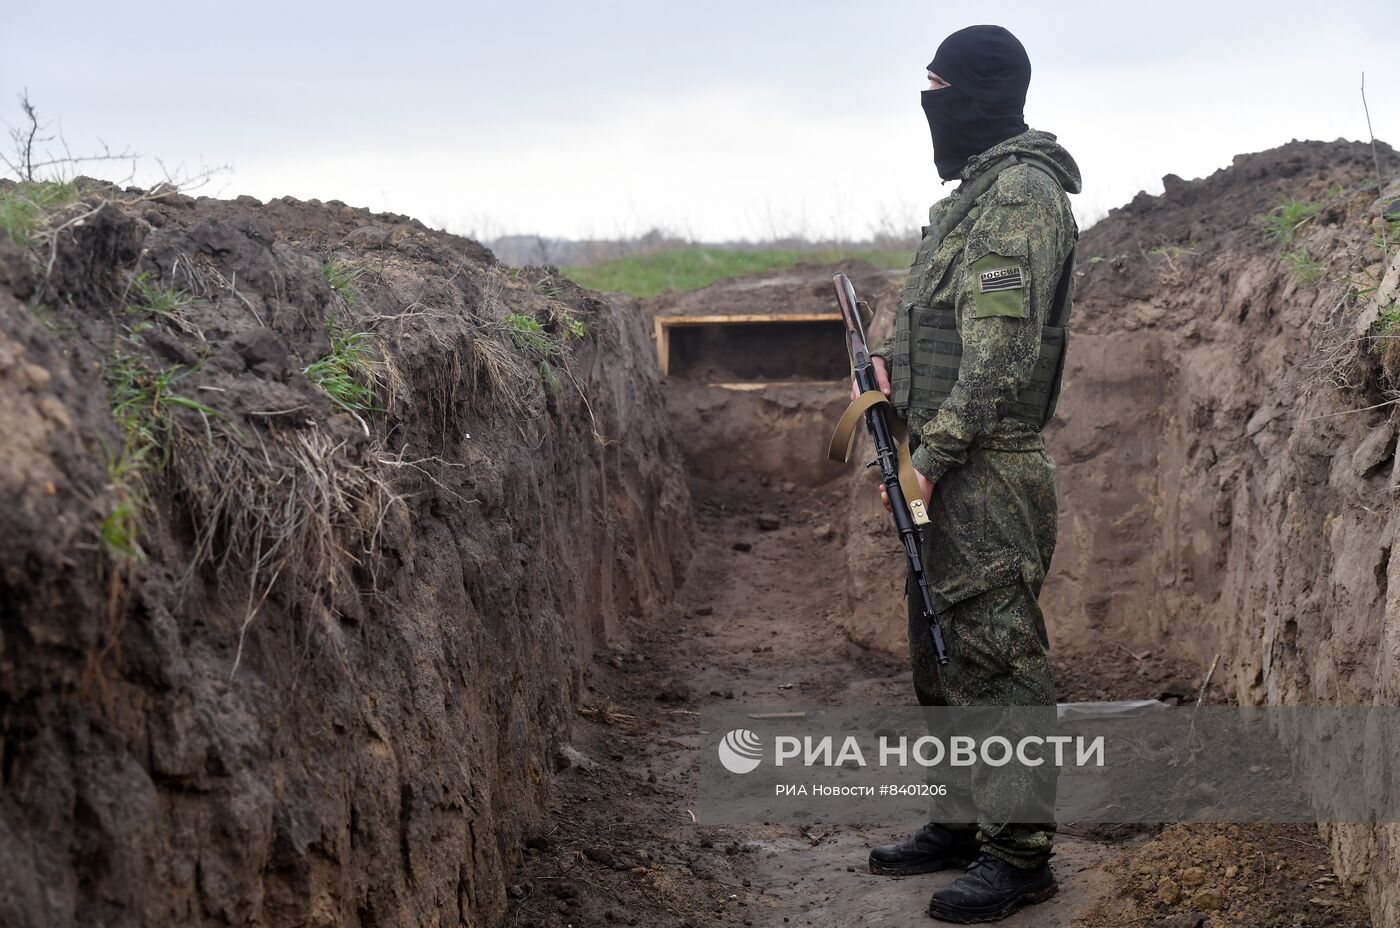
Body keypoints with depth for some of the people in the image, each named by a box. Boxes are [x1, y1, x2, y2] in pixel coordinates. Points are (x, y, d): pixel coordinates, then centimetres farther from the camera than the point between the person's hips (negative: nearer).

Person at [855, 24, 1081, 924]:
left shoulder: (1023, 192, -15)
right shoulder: (975, 192, 17)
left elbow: (1001, 349, -21)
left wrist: (932, 456, -20)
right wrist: (898, 363, 8)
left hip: (987, 475, -10)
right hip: (949, 475, 10)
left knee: (998, 658, -4)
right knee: (942, 653, 17)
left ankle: (1021, 856, 5)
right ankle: (961, 823, 29)